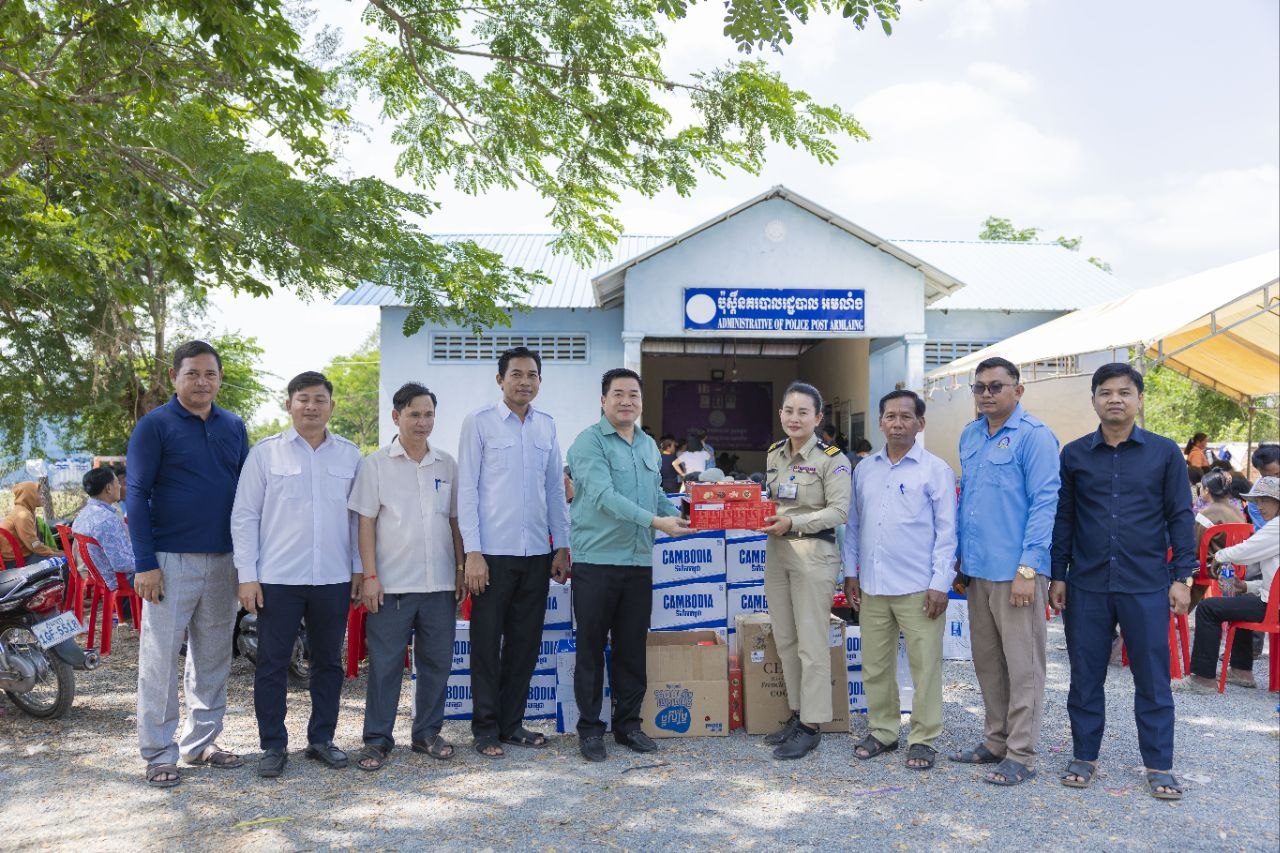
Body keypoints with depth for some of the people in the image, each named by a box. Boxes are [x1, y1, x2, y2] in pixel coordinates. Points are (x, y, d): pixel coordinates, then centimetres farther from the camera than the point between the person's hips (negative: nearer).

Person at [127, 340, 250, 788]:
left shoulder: (234, 427, 9)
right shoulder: (154, 426, -5)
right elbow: (137, 495, -7)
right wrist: (145, 563, -13)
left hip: (223, 560, 5)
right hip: (171, 561, -5)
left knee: (213, 657, 10)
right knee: (160, 658, 0)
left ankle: (201, 742, 22)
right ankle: (159, 753, 9)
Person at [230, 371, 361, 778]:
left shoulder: (349, 455, 6)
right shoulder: (265, 452, 0)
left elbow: (358, 516, 11)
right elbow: (244, 516, 0)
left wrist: (359, 569, 7)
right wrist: (247, 575, -6)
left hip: (334, 578, 2)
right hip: (278, 578, -2)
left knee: (328, 662, 11)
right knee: (272, 664, 4)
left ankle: (321, 738, 24)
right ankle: (273, 746, 16)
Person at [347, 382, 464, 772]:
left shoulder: (447, 465, 9)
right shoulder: (376, 463, -1)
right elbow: (366, 523, -2)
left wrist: (462, 570, 9)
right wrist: (369, 576, -9)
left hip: (440, 582, 3)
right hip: (391, 583, -3)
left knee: (436, 662, 10)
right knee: (385, 663, 2)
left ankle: (427, 732, 23)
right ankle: (377, 738, 13)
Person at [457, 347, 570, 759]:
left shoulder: (547, 426, 9)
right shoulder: (479, 422, -4)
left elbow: (555, 489, 13)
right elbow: (467, 490, -6)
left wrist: (561, 546, 9)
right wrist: (473, 552, -11)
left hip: (537, 553, 5)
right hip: (493, 553, -4)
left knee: (525, 643, 10)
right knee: (487, 643, 4)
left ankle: (512, 722, 22)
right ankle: (485, 728, 15)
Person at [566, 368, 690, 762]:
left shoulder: (649, 446, 14)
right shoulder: (589, 442, -9)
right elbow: (603, 495, -21)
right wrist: (655, 522, -26)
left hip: (639, 562, 6)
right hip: (596, 561, -6)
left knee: (632, 648, 12)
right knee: (592, 649, 4)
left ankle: (628, 723, 24)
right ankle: (590, 728, 14)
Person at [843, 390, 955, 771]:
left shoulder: (936, 470, -4)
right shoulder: (864, 469, 9)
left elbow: (946, 531, -5)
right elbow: (853, 524, 14)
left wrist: (940, 584, -10)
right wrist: (851, 573, 10)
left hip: (918, 589, -4)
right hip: (872, 586, 5)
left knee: (925, 667, 2)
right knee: (875, 666, 12)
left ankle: (923, 739, 14)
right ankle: (882, 730, 26)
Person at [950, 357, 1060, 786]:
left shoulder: (1034, 436, -10)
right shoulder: (970, 436, 12)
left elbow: (1044, 504, -13)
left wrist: (1027, 569, -17)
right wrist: (959, 557, 15)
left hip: (1015, 570, -7)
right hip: (977, 569, 7)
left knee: (1022, 665, 1)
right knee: (987, 661, 15)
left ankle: (1021, 755, 10)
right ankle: (996, 741, 28)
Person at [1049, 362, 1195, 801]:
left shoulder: (1164, 452, 2)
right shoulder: (1074, 454, 4)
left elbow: (1180, 516, 3)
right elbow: (1063, 517, 7)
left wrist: (1182, 577, -2)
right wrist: (1058, 576, 4)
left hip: (1147, 585, -1)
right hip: (1087, 586, 1)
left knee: (1152, 679, 6)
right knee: (1085, 676, 9)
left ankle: (1159, 765, 18)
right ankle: (1084, 756, 22)